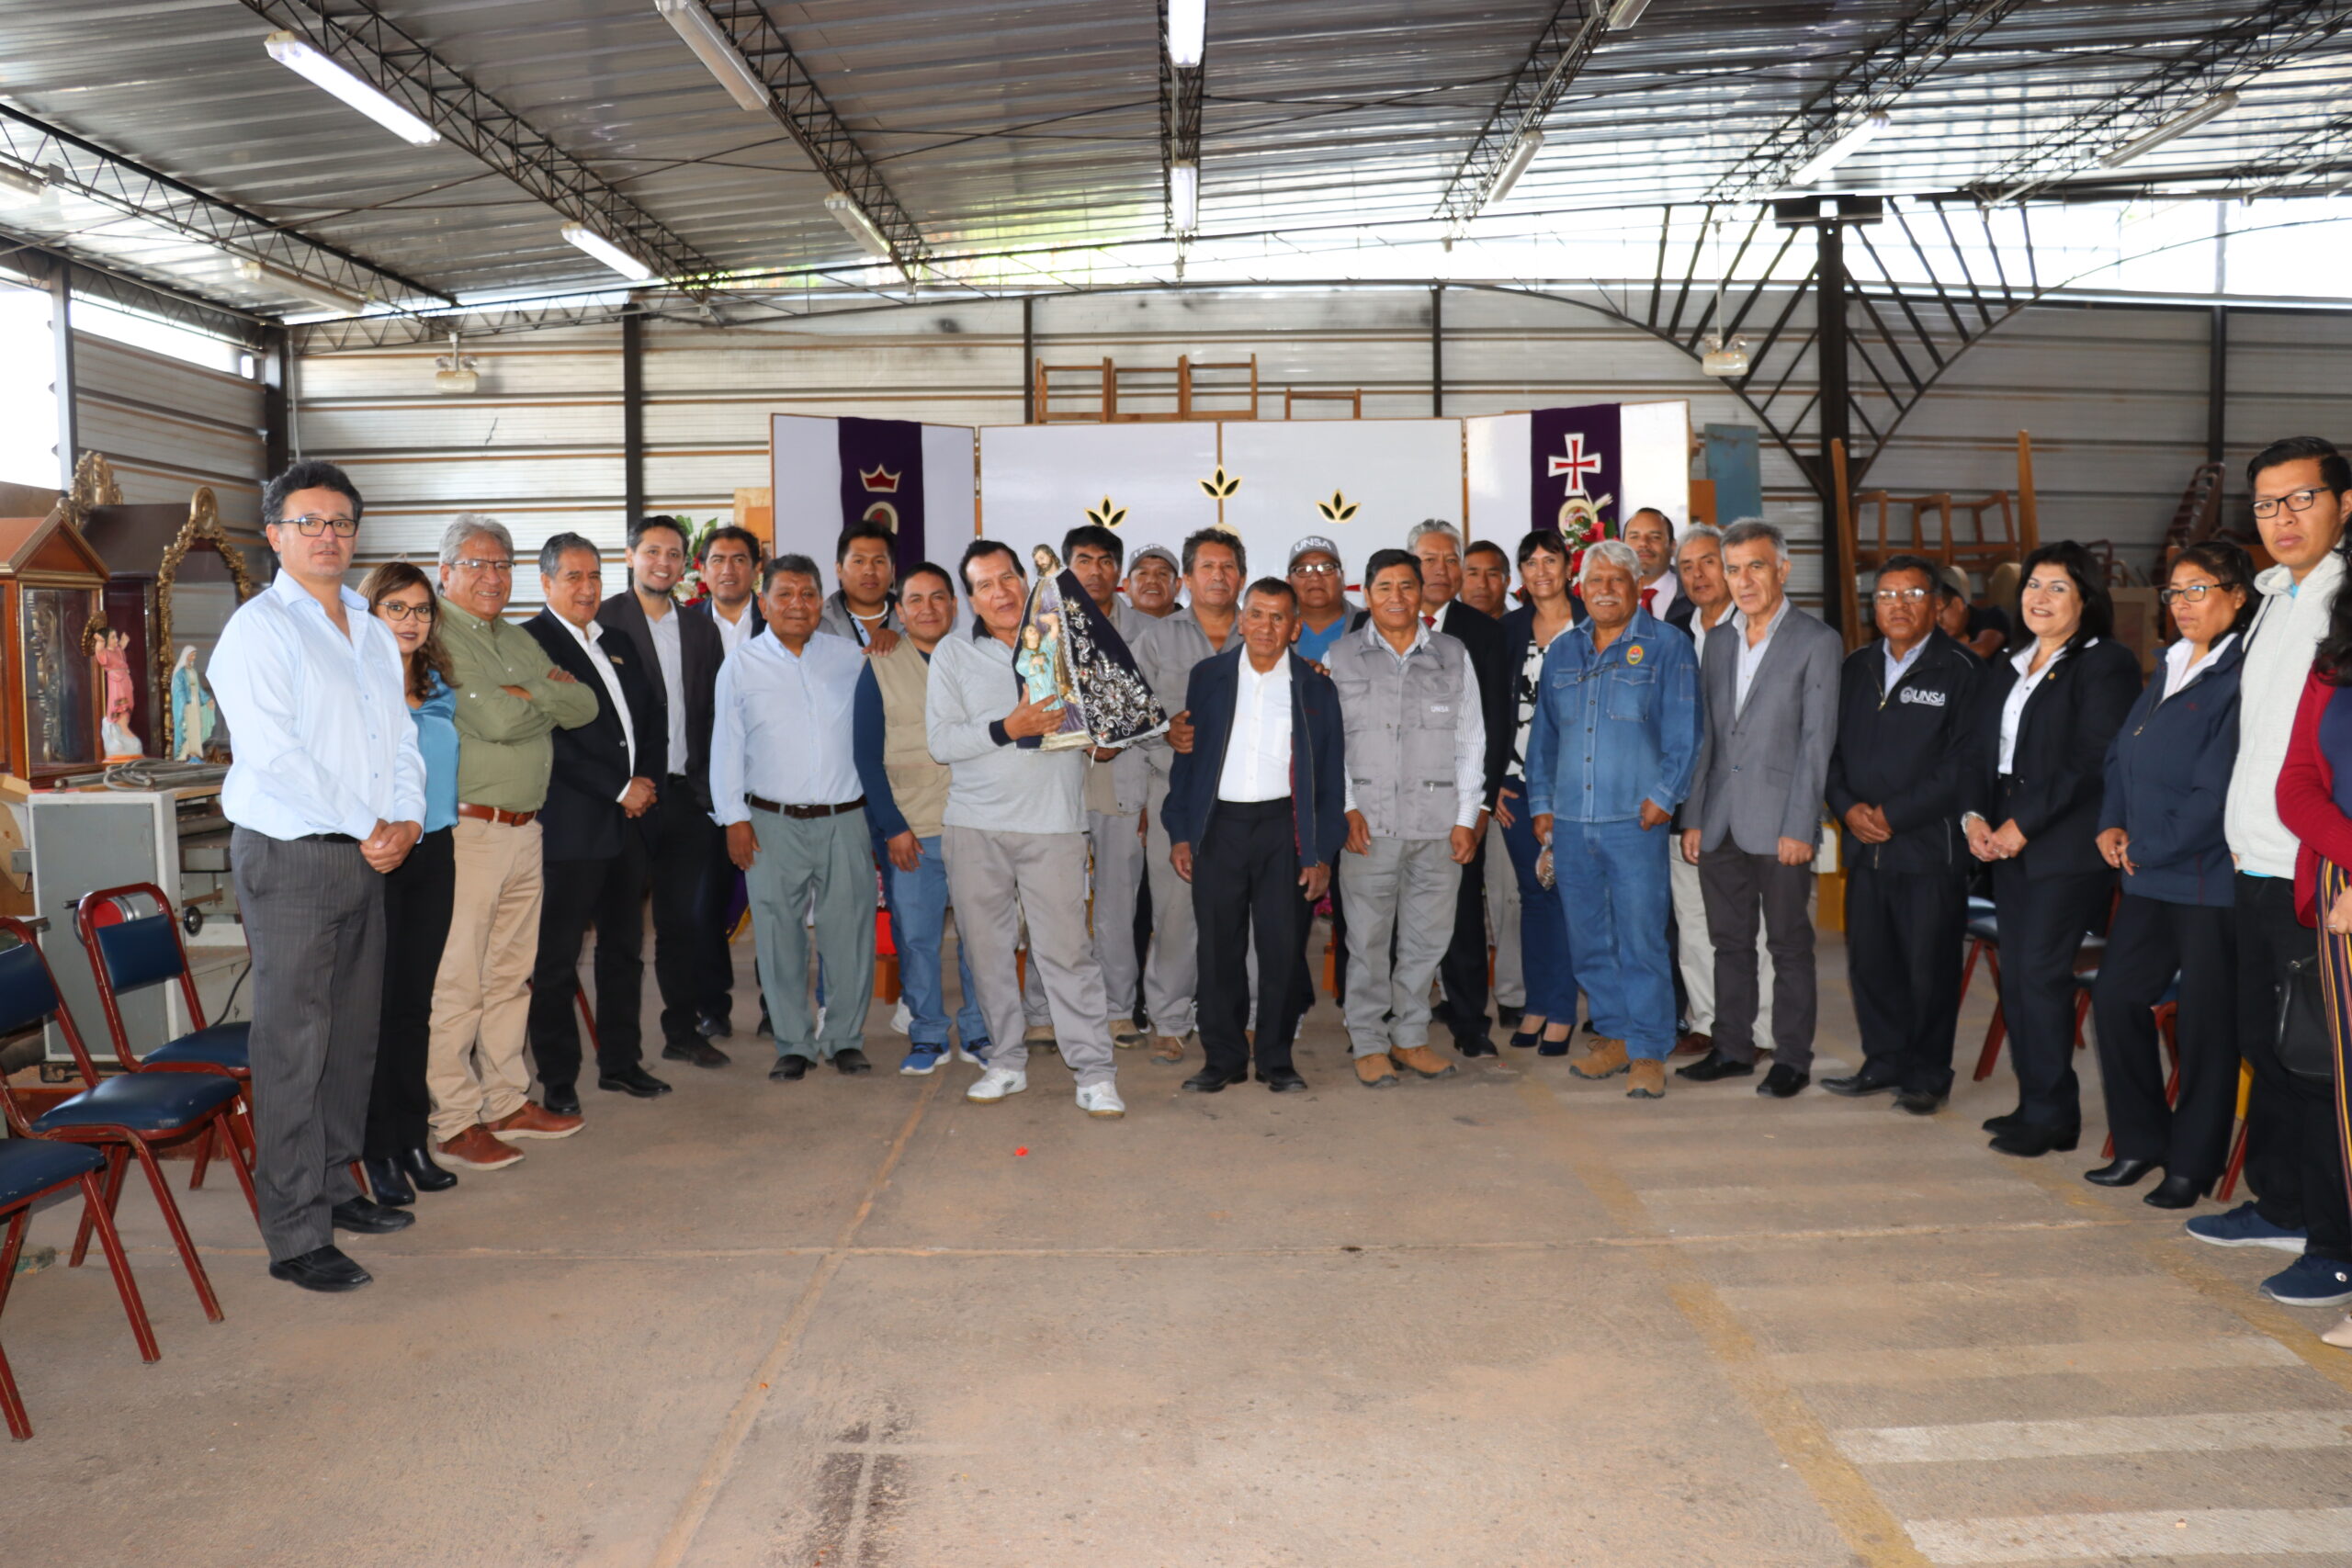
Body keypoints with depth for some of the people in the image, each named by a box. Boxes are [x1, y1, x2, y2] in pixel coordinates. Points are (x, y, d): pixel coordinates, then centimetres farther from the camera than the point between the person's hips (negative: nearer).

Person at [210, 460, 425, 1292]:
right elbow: (274, 755, -15)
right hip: (289, 854, -7)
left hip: (367, 854, 7)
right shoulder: (259, 628, -7)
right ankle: (295, 1236, 1)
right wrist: (366, 832, -14)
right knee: (292, 1044, -4)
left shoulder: (373, 633, 16)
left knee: (353, 1035, 13)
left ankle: (335, 1185, 27)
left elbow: (400, 738, 14)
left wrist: (406, 819, -3)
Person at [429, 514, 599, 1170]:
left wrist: (528, 695, -4)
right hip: (465, 831, -8)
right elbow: (493, 720, -19)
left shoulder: (519, 641, 19)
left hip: (524, 831, 8)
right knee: (455, 982, -4)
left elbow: (584, 706, 11)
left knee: (511, 975, 15)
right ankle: (452, 1122, 4)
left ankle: (507, 1102, 25)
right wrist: (549, 701, -1)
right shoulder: (435, 636, -8)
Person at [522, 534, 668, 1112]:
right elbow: (552, 739, -14)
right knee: (556, 958, 2)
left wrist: (649, 779, 1)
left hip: (627, 823, 8)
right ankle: (557, 1079, 12)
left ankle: (621, 1062, 25)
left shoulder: (616, 645, 17)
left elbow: (647, 718, 20)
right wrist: (619, 790, -13)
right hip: (571, 826, -7)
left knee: (624, 949, 14)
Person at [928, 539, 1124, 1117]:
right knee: (987, 949, 8)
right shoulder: (953, 653, 6)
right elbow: (941, 740, -4)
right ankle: (1006, 1062, 23)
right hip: (974, 824, 2)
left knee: (1066, 948, -5)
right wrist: (1007, 730, -17)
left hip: (1052, 821, -1)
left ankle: (1095, 1071, 3)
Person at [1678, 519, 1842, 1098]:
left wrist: (1798, 827, -14)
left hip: (1778, 825, -5)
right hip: (1721, 822, 5)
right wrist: (1693, 817, 8)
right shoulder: (1719, 638, 12)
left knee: (1789, 944, 4)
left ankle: (1792, 1058, 14)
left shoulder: (1817, 642, -4)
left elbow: (1816, 741, -8)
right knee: (1729, 941, 13)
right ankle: (1733, 1048, 24)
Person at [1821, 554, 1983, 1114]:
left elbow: (1963, 763, -11)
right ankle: (1884, 1061, 25)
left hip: (1931, 847, -5)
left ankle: (1927, 1074, 15)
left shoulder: (1960, 670, -5)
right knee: (1869, 959, 10)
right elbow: (1831, 746, 13)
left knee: (1929, 965, 1)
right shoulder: (1856, 668, 13)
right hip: (1864, 845, 5)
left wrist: (1894, 813, -13)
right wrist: (1848, 806, -3)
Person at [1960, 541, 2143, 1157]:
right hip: (2008, 848, 7)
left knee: (2041, 974, -8)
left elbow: (2093, 763, -14)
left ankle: (2050, 1116, 2)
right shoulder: (2008, 670, 18)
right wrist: (1974, 816, -1)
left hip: (2067, 848, -7)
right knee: (2016, 978, 8)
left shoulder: (2106, 663, -5)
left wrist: (2023, 824, -15)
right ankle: (2036, 1105, 17)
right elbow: (1980, 751, 16)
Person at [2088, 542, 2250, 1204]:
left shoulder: (2242, 677, -14)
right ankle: (2141, 1143, 24)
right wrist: (2113, 824, 3)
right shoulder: (2168, 667, 14)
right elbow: (2121, 754, 18)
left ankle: (2193, 1165, 16)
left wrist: (2148, 850, -11)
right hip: (2150, 876, 8)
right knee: (2116, 997, 10)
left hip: (2209, 877, -8)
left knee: (2204, 1022, 2)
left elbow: (2218, 790, -19)